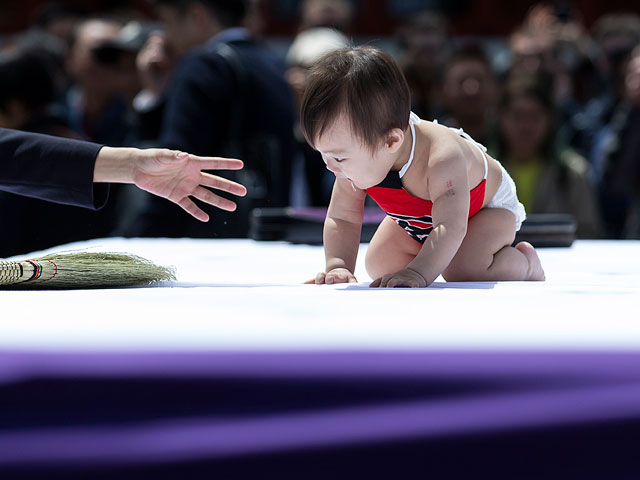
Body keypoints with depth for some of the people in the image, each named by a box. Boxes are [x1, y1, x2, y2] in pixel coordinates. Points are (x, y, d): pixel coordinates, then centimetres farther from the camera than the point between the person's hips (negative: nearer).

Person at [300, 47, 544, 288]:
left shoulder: (443, 159, -48)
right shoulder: (356, 163, -29)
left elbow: (451, 227, -54)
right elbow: (342, 218, -22)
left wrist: (418, 272, -68)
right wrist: (338, 267, -40)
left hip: (487, 207, -6)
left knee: (466, 270, -29)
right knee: (378, 265, -5)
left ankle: (526, 263, 0)